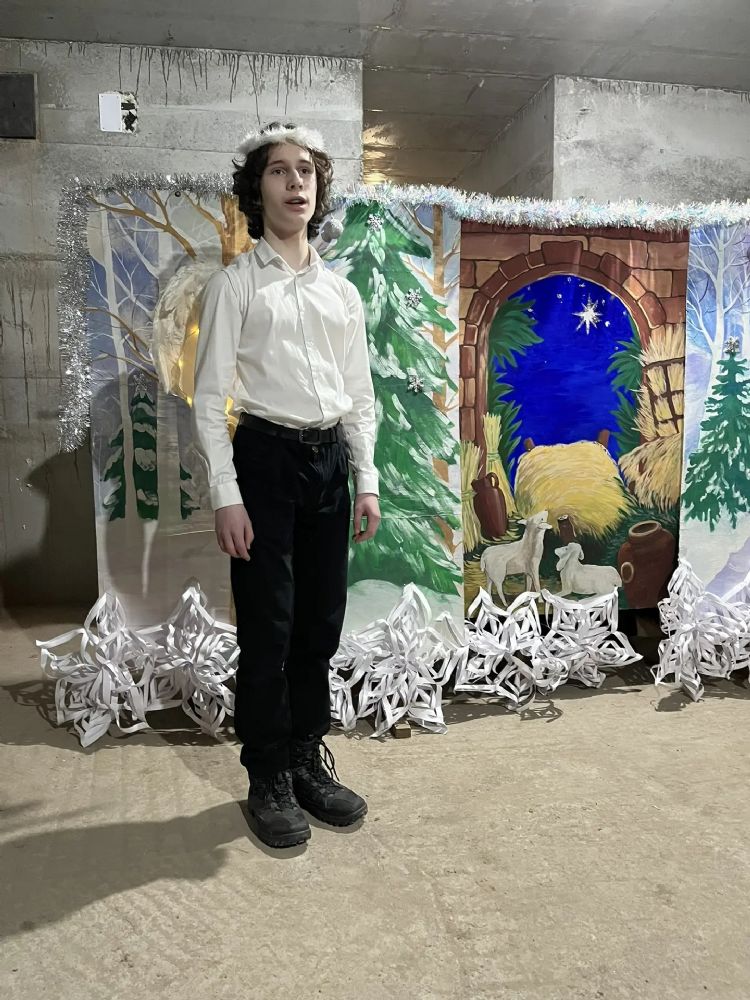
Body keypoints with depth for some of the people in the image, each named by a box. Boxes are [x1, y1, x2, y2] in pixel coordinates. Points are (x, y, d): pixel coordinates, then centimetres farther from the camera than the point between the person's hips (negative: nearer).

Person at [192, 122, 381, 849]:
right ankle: (268, 781, 18)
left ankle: (309, 763, 28)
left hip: (329, 461, 5)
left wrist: (366, 481, 6)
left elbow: (360, 397, 14)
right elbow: (209, 398, -6)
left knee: (321, 627, 11)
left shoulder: (342, 292, 14)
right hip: (267, 458, -5)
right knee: (267, 631, 0)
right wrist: (226, 496, -14)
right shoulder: (233, 286, 0)